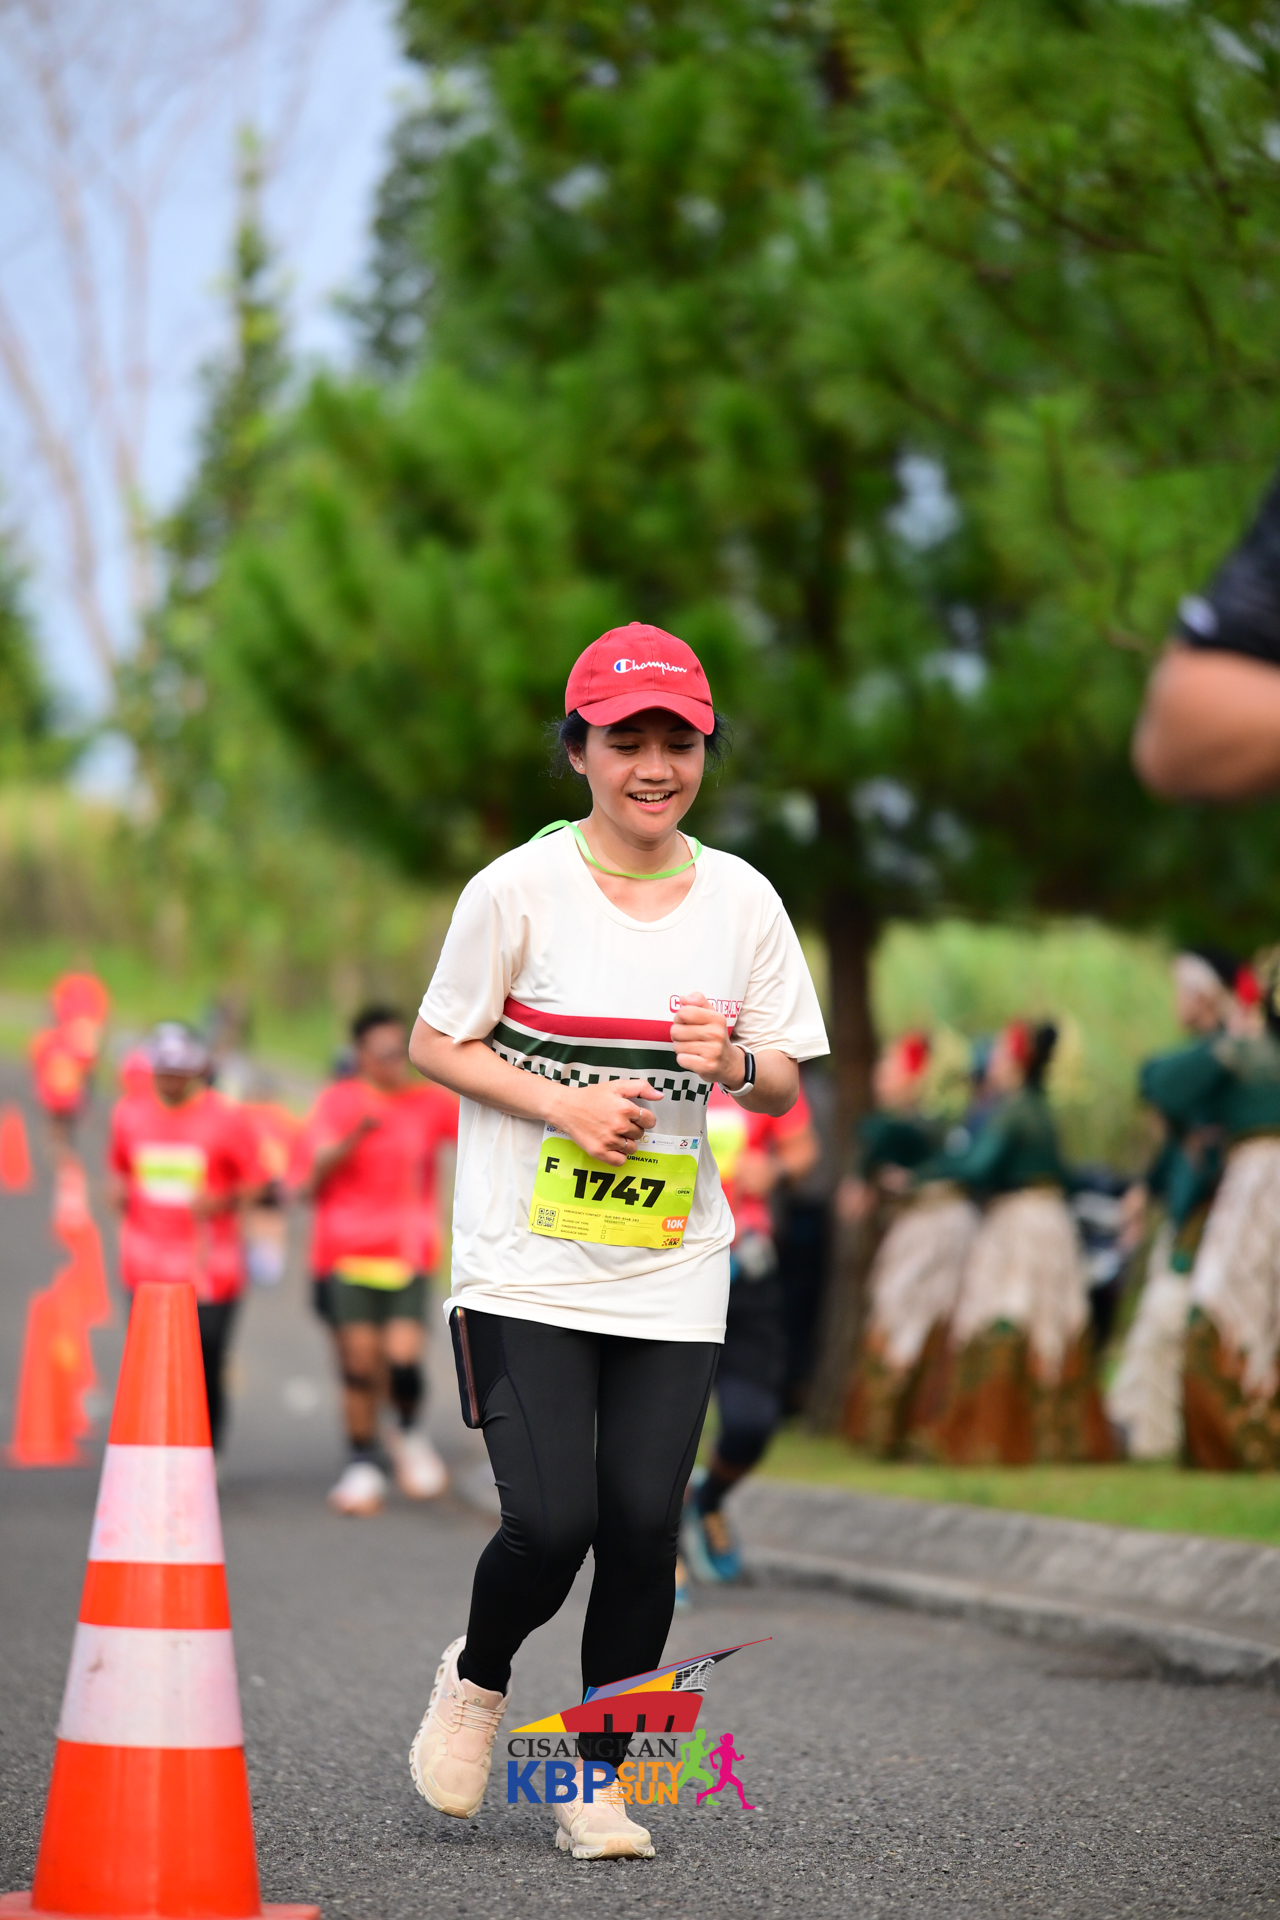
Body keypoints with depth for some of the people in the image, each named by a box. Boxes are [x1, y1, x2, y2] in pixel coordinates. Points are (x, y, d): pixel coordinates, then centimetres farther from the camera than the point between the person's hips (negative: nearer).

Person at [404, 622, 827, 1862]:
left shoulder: (742, 901, 3)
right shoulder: (520, 887, -6)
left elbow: (786, 1088, 9)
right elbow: (433, 1042, 0)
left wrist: (733, 1065, -14)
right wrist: (565, 1105, -13)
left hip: (672, 1277, 3)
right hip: (524, 1267, -3)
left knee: (644, 1529, -2)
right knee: (551, 1523, -13)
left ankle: (598, 1777, 17)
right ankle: (476, 1679, 21)